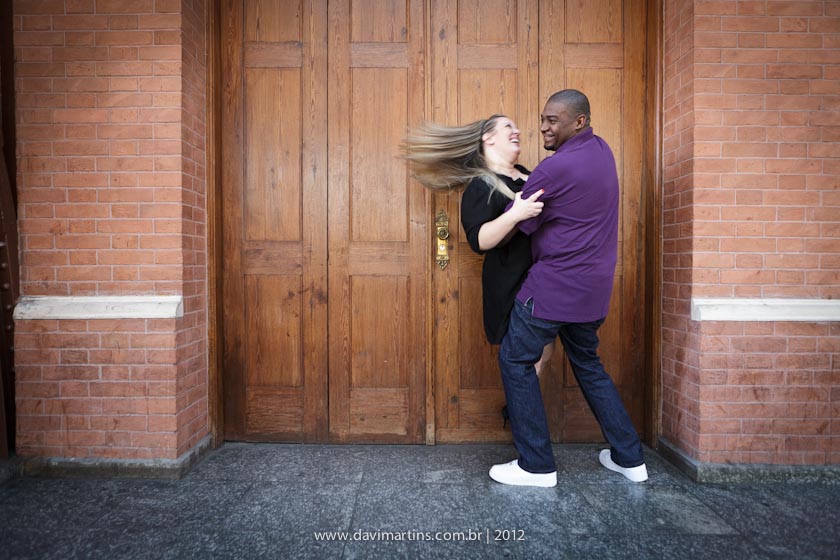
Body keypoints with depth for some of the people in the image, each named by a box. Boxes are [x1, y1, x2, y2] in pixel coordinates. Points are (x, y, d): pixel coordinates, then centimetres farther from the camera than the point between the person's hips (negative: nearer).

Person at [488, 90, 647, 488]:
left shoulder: (556, 168, -18)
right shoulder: (601, 150, 10)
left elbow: (515, 225, -10)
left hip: (555, 285, -9)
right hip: (593, 286, 9)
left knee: (516, 360, 3)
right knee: (588, 364, 21)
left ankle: (537, 466, 9)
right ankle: (629, 457, 28)